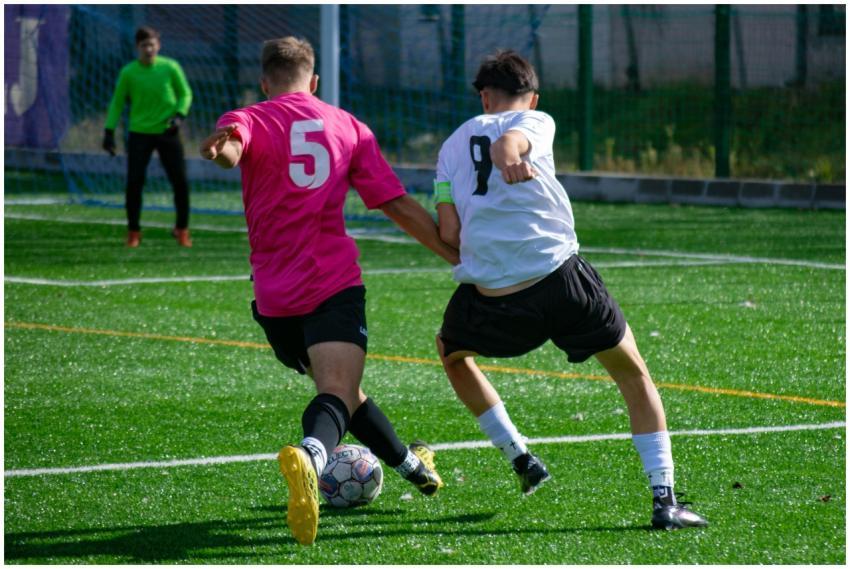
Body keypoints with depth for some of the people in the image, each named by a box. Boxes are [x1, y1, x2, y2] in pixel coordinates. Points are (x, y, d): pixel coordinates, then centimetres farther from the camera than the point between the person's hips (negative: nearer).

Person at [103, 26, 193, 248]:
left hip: (167, 131, 0)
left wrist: (179, 116, -12)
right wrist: (109, 132, -1)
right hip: (139, 133, 0)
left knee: (180, 181, -3)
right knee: (134, 182, -6)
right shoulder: (128, 72, -3)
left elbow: (185, 93, 5)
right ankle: (133, 232, 11)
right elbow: (117, 102, 5)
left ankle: (182, 229, 16)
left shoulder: (170, 67, -4)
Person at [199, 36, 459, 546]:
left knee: (339, 388, 21)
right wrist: (456, 254, 18)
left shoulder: (249, 120, 5)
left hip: (275, 295, 1)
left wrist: (223, 148, -45)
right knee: (339, 392, -17)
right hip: (336, 283, -1)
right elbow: (398, 205, 10)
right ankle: (309, 456, -49)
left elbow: (231, 147, -22)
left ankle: (410, 463, 40)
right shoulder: (348, 126, 11)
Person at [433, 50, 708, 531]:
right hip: (559, 277, -2)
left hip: (491, 299, 2)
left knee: (452, 352, 35)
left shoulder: (453, 145, 18)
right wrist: (512, 156, -37)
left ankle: (521, 460, 32)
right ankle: (664, 499, 5)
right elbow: (508, 140, -16)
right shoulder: (538, 121, 10)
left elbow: (449, 235, 6)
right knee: (635, 376, 16)